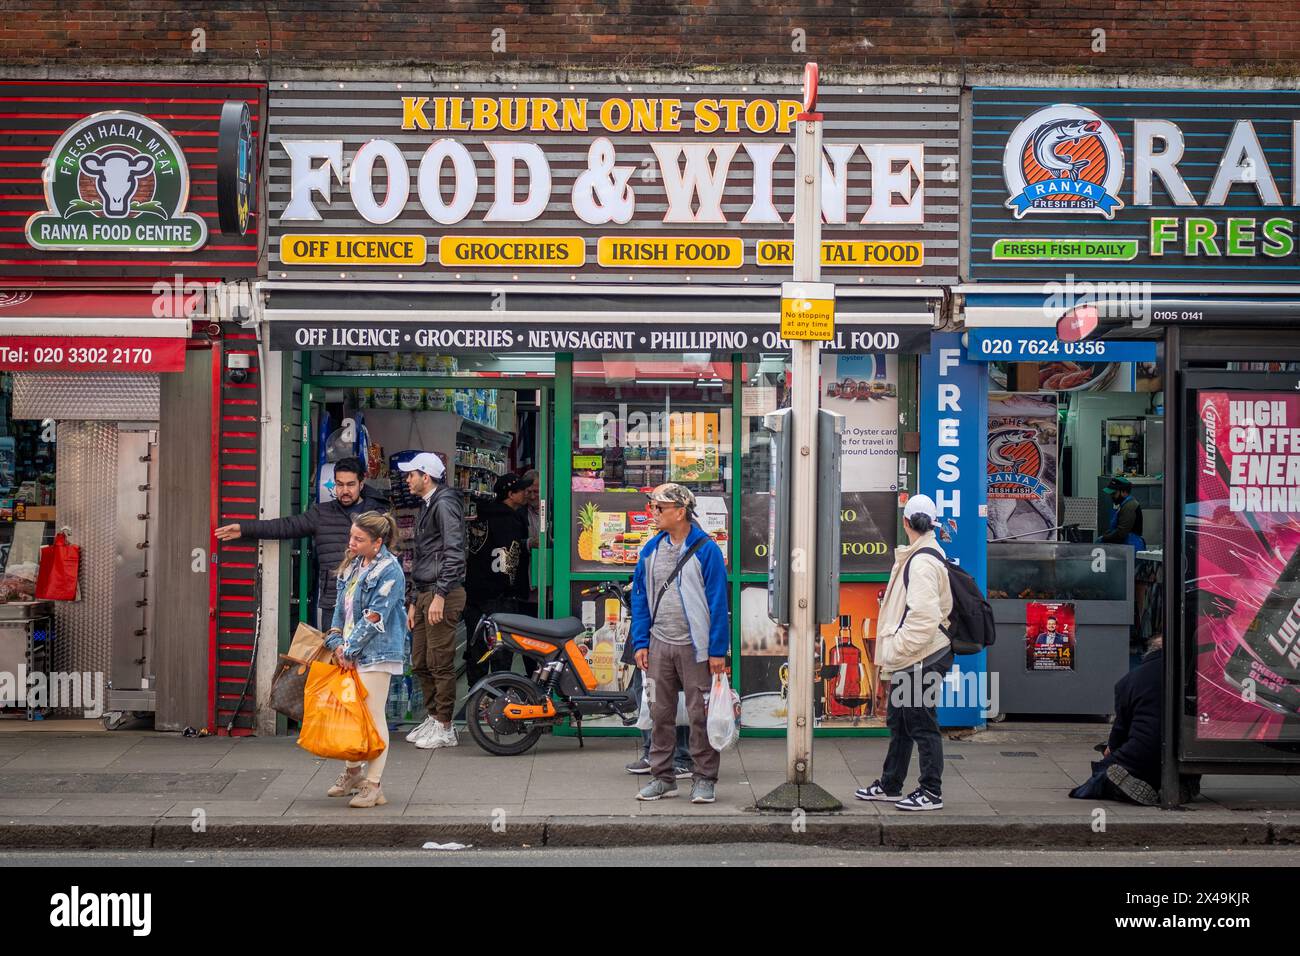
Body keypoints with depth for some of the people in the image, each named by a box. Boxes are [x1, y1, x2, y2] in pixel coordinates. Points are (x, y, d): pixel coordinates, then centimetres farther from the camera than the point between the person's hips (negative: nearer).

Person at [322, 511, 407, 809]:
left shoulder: (390, 571, -12)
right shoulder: (352, 565, 12)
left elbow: (374, 618, -15)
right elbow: (341, 606, 12)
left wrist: (349, 649, -14)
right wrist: (337, 643, -1)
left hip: (376, 653, -8)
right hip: (349, 652, 8)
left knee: (372, 716, -5)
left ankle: (373, 785, 1)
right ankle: (352, 771, 31)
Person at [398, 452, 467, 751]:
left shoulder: (444, 504, -9)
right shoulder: (427, 508, 22)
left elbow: (454, 553, -19)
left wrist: (440, 595, -23)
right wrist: (413, 602, 23)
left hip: (444, 594, -10)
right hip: (425, 593, 10)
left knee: (440, 663, -7)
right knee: (420, 662, 13)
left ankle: (445, 728, -1)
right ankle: (433, 718, 23)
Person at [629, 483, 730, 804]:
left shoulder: (705, 549, -7)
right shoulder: (651, 549, 8)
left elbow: (718, 602, -8)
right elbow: (640, 596, 13)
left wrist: (717, 650, -11)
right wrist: (640, 642, 5)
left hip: (694, 646, -5)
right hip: (659, 645, 5)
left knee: (700, 715, 0)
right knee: (660, 714, 9)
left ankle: (704, 779, 9)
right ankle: (662, 777, 17)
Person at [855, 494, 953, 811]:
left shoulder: (922, 561, -16)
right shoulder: (917, 558, 15)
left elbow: (923, 618, -24)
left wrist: (896, 653, -17)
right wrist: (889, 664, 21)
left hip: (922, 659, -10)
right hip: (909, 659, 10)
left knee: (923, 725, -1)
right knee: (899, 723, 18)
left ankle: (931, 792, 7)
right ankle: (890, 786, 29)